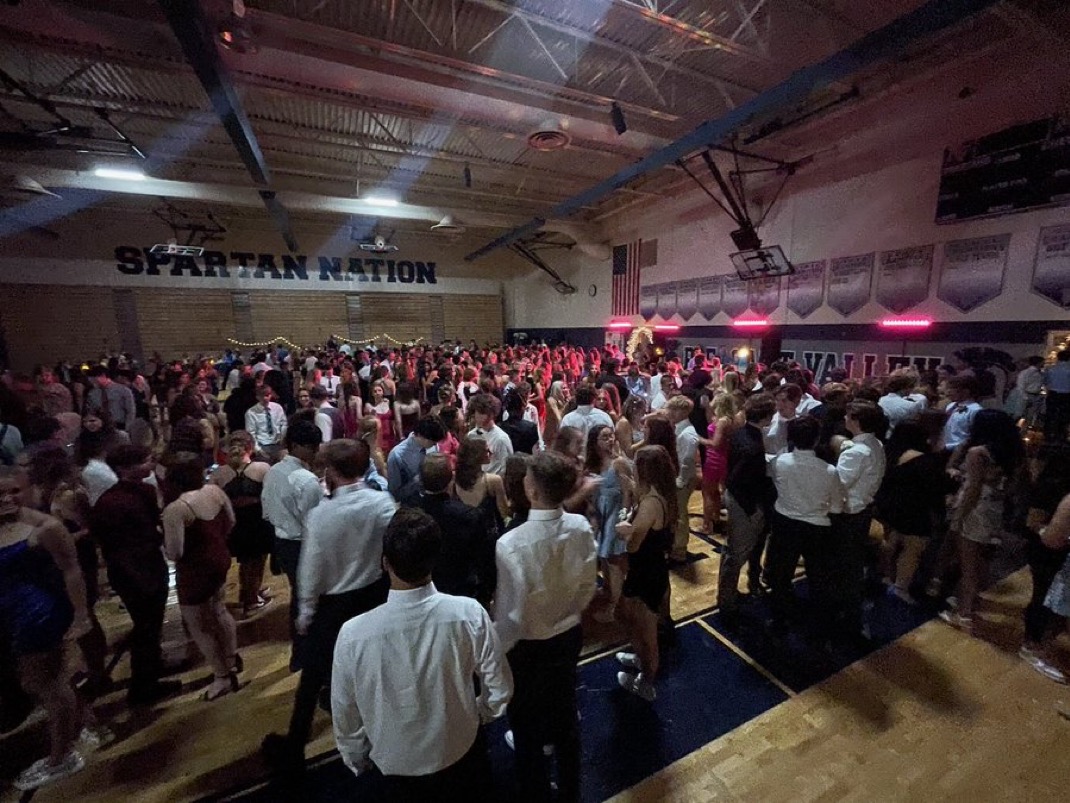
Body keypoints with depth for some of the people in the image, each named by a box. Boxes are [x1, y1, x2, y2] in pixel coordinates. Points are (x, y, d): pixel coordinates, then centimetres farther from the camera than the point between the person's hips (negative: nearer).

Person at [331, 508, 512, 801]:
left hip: (398, 766, 0)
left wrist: (356, 760, 9)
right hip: (463, 754, 0)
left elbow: (345, 716, -12)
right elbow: (500, 689, -14)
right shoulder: (469, 614, -29)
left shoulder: (354, 634, -30)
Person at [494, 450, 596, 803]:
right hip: (569, 635, 5)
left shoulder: (511, 544, -34)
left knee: (527, 727, 22)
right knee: (565, 712, 29)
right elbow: (588, 586, -5)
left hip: (527, 647, -5)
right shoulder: (582, 527, -20)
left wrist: (495, 652, -3)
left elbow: (512, 615, -23)